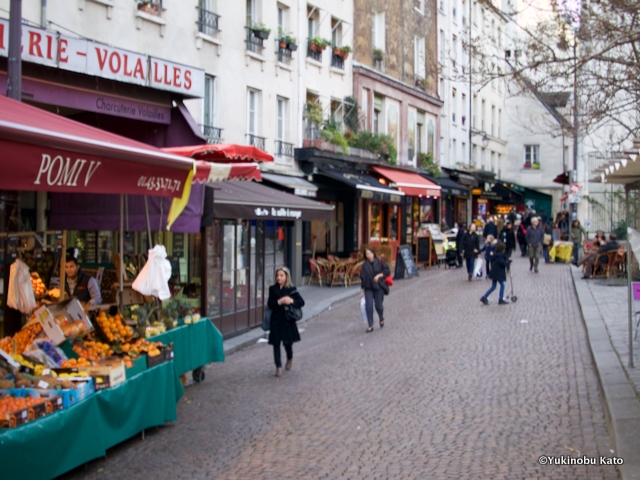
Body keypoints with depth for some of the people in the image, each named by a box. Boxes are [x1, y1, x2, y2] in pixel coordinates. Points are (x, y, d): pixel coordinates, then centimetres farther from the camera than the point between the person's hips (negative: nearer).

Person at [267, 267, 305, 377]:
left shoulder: (291, 290, -1)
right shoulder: (273, 289, 3)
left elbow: (301, 302, -5)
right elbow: (269, 304, -5)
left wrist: (292, 301, -23)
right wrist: (279, 302, -21)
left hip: (288, 320, -1)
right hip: (276, 320, 1)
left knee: (288, 342, 5)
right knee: (276, 343, 0)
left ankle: (290, 358, 36)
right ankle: (278, 366, 6)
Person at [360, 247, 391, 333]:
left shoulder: (380, 262, -1)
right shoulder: (364, 265, 4)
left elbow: (388, 271, -1)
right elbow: (362, 278, 7)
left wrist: (379, 275, -15)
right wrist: (362, 290, 4)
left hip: (379, 287, -1)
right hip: (368, 288, 1)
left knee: (378, 306, 1)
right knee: (369, 306, -8)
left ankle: (381, 319, 33)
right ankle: (370, 326, 0)